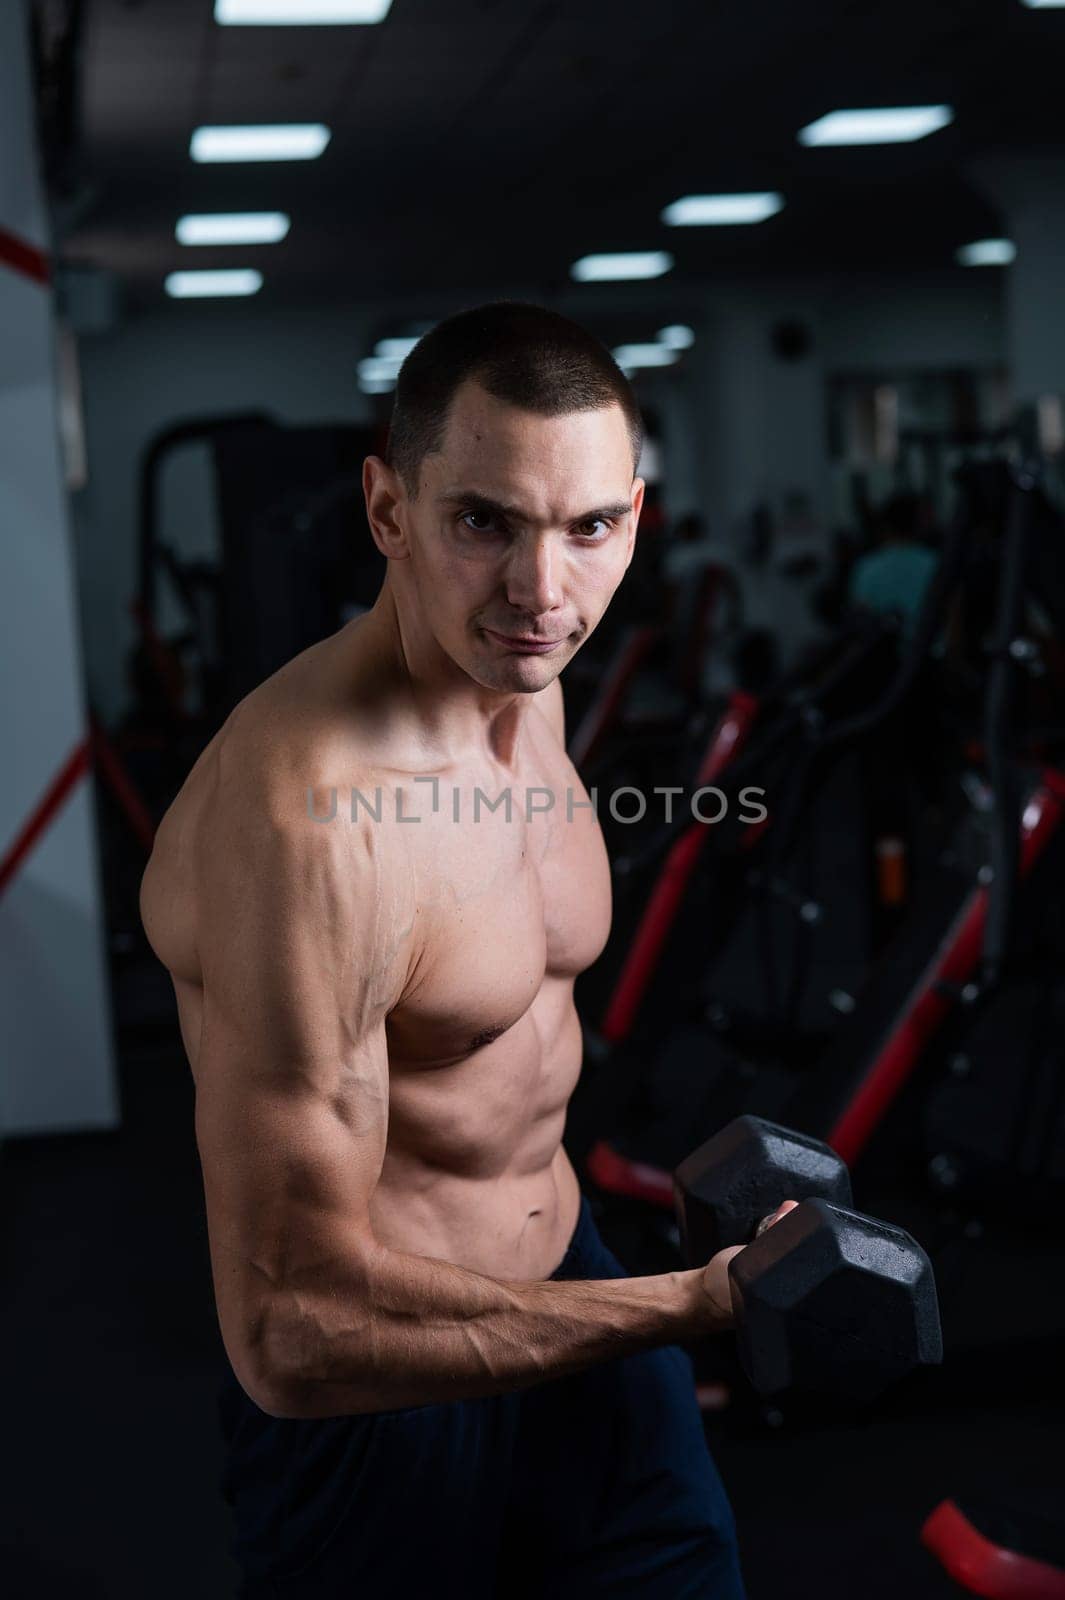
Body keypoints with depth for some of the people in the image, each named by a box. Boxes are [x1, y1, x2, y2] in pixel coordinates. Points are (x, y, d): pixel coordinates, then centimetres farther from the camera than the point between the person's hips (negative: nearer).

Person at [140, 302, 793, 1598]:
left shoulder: (526, 690, -2)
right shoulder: (304, 820, -30)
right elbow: (293, 1325, -29)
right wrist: (693, 1307, -29)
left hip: (566, 1305, 7)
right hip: (371, 1392, -7)